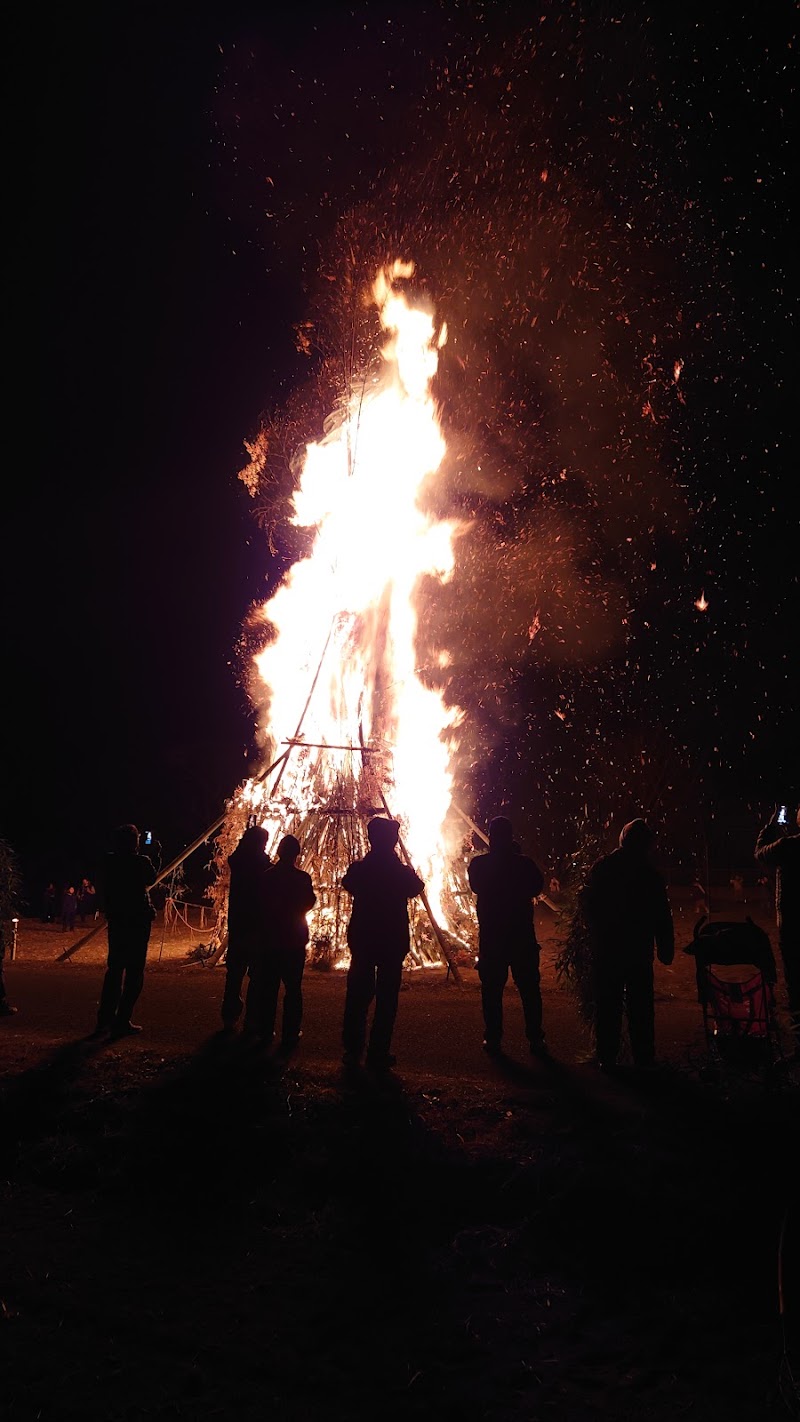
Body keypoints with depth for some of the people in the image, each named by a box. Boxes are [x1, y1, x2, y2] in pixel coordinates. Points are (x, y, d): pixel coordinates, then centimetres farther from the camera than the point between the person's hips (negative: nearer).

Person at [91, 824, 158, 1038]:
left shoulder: (109, 862, -3)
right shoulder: (141, 862, -14)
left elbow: (105, 890, 7)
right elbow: (152, 878, 6)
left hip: (116, 919, 5)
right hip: (138, 920, -5)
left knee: (114, 968, 14)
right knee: (134, 970, 2)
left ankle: (105, 1019, 16)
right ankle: (122, 1021, 0)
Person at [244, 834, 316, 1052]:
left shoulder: (267, 876, -5)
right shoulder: (302, 878, -11)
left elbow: (262, 904, 2)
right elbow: (310, 903, 3)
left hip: (270, 939, 2)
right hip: (294, 939, -2)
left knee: (268, 986, 11)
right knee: (293, 988, 3)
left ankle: (266, 1031, 16)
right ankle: (290, 1035, 2)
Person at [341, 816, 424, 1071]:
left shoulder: (358, 869, -7)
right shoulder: (401, 872, -12)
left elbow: (348, 884, 14)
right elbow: (417, 888, 8)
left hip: (361, 938, 2)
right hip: (393, 941, -2)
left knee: (357, 995, 11)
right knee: (386, 997, 4)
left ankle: (352, 1050, 16)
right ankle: (378, 1054, 5)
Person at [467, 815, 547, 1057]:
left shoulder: (478, 864, -8)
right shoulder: (525, 863, -9)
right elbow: (537, 887, 9)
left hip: (490, 937, 0)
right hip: (522, 936, 0)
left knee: (492, 990, 7)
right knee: (529, 989, 10)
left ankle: (493, 1040, 8)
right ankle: (536, 1039, 13)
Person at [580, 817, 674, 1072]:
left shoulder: (600, 867, -2)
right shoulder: (649, 873, -9)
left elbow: (587, 903, 7)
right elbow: (662, 916, -6)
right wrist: (666, 949, 1)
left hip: (605, 949, 2)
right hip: (638, 950, -2)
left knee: (607, 1005, 8)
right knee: (640, 1005, 8)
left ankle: (607, 1058, 11)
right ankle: (643, 1059, 12)